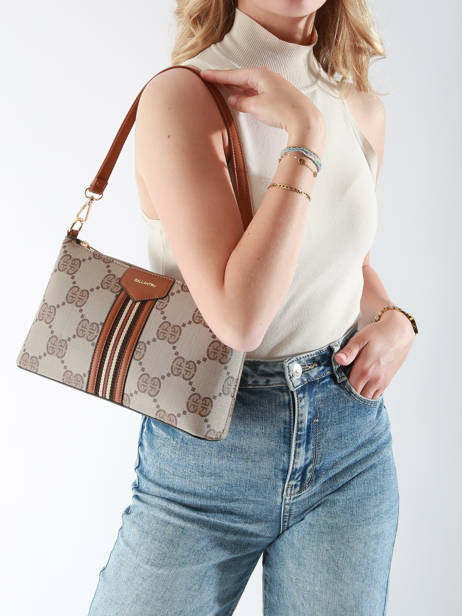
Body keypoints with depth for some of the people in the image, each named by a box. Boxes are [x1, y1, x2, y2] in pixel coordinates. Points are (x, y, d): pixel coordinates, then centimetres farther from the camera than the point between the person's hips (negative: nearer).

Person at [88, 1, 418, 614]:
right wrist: (305, 134, -22)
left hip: (349, 447, 5)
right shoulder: (180, 96, -15)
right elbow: (239, 318, -25)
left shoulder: (363, 108, 4)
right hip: (204, 455, -4)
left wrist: (394, 319, 0)